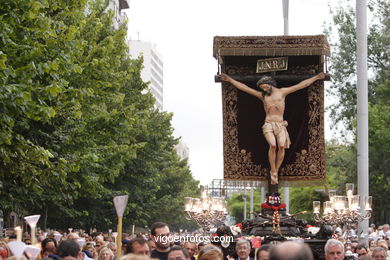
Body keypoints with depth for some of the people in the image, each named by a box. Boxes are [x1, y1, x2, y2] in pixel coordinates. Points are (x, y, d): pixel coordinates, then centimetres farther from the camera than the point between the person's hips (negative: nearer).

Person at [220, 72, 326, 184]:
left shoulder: (282, 91, 13)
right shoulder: (262, 95, 15)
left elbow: (302, 85, 15)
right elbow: (244, 87, 16)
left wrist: (316, 77, 16)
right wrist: (230, 80, 14)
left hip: (280, 125, 0)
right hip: (268, 125, 0)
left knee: (281, 146, -26)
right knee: (272, 145, -27)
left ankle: (276, 171, -13)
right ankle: (273, 173, -18)